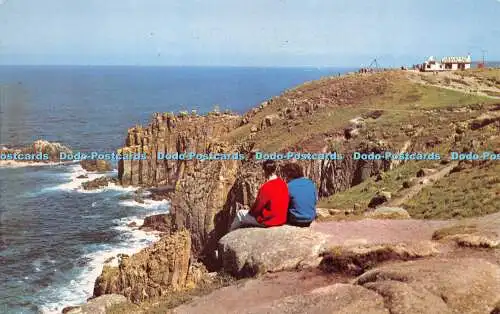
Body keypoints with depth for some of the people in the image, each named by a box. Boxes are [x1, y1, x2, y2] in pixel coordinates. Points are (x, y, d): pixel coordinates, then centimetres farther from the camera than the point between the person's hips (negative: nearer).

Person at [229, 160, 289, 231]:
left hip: (269, 220, -8)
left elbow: (257, 207, -17)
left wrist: (250, 212, 6)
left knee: (240, 214, 11)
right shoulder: (283, 183, -3)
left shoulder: (266, 187, -26)